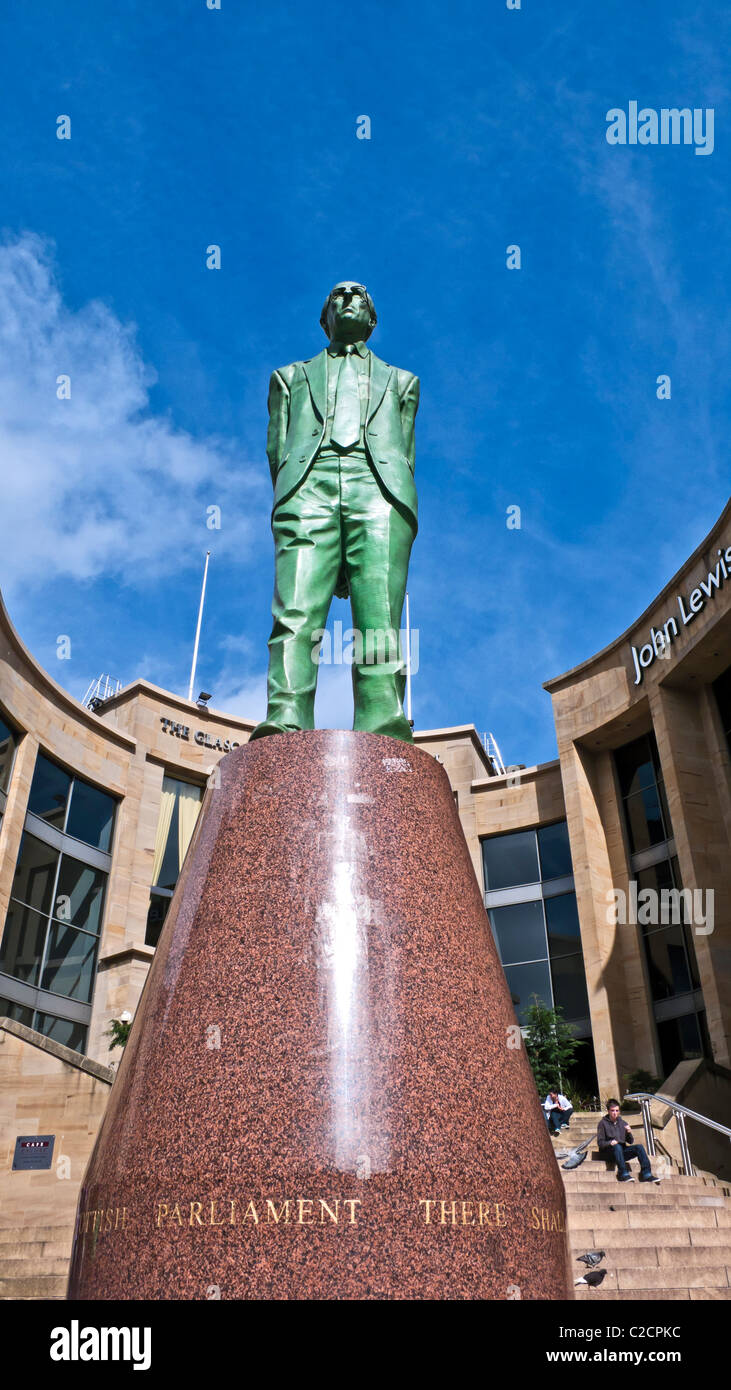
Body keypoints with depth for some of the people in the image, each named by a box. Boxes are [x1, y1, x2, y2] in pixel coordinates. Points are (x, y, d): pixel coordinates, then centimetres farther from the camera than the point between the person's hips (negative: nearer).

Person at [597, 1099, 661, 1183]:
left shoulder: (623, 1123, 13)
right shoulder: (603, 1123, 0)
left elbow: (631, 1142, 12)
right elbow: (600, 1142, -6)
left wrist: (629, 1133, -9)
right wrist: (610, 1143, -26)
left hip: (622, 1151, 5)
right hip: (609, 1152, -5)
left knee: (639, 1147, -17)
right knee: (617, 1146, -36)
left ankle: (646, 1174, -23)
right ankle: (623, 1174, -38)